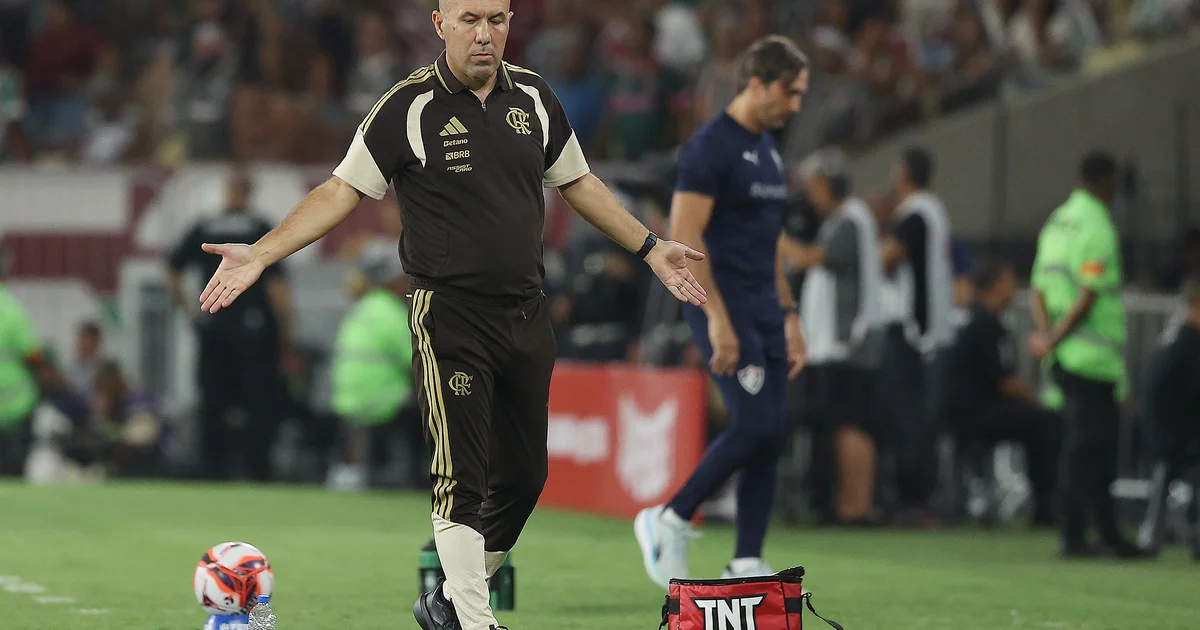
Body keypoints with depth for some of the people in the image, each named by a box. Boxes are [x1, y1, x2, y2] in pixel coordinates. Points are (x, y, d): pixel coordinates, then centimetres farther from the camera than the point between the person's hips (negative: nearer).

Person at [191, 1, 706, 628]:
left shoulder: (533, 97, 8)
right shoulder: (410, 106, -7)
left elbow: (577, 182, 22)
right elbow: (342, 191, -6)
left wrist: (650, 247, 25)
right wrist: (261, 254, -15)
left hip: (526, 315, 5)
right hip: (449, 314, -5)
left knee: (523, 476, 8)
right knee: (463, 478, -8)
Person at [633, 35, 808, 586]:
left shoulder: (767, 149, 16)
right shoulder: (710, 147, -12)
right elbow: (685, 236, -17)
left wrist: (789, 316, 19)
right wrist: (718, 319, -21)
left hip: (764, 311, 9)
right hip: (724, 307, -9)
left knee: (770, 437, 4)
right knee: (755, 426, -15)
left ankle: (746, 566, 7)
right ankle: (670, 521, 1)